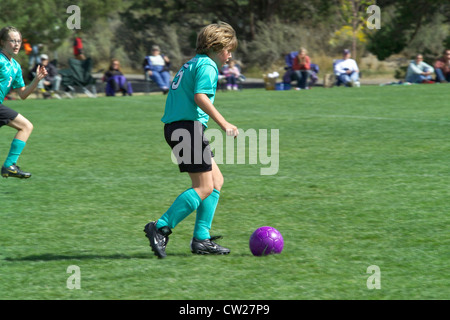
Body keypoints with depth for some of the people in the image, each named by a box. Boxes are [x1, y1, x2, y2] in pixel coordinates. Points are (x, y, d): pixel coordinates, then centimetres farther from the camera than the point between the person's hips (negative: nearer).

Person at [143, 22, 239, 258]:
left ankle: (201, 239, 10)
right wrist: (224, 124, -20)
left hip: (175, 127, 10)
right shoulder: (207, 65, -7)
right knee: (204, 188, -10)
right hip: (189, 126, -10)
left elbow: (180, 97, 24)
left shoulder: (191, 64, 23)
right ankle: (161, 228, -15)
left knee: (216, 180, 13)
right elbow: (200, 97, -21)